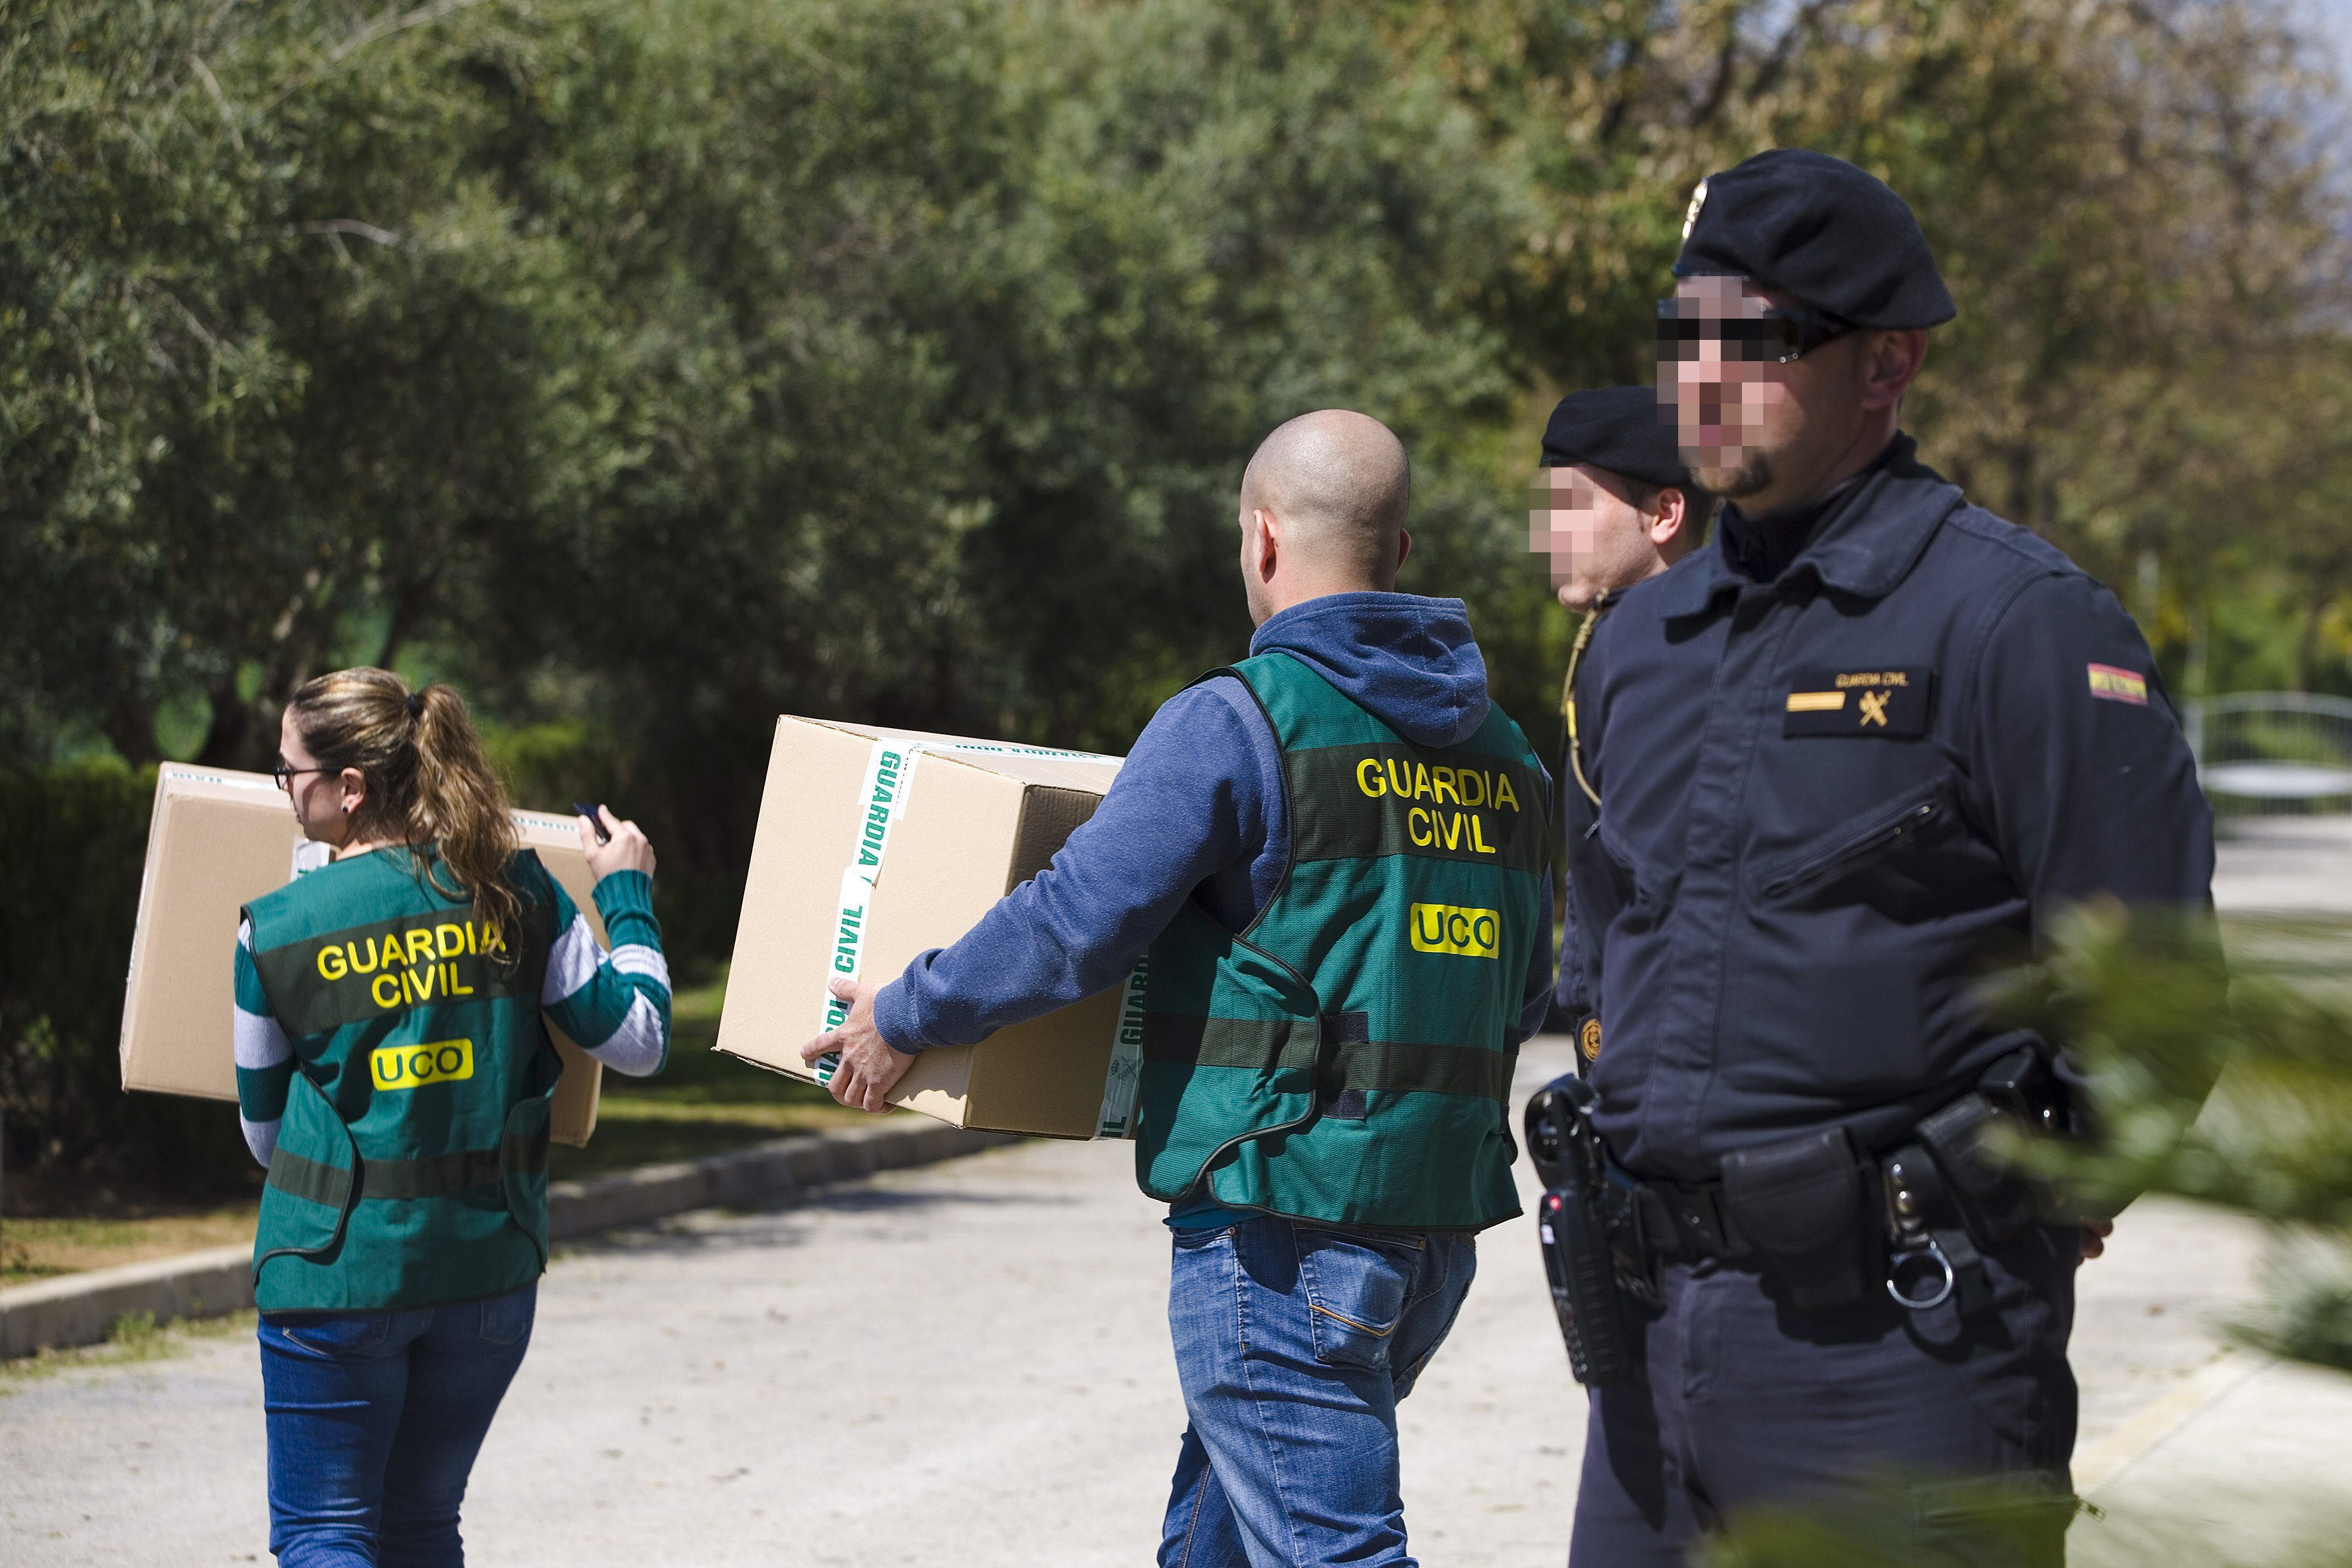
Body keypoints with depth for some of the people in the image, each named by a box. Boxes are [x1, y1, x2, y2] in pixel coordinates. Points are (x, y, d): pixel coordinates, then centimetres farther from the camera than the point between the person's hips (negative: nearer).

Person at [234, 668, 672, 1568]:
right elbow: (639, 1040, 2)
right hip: (488, 1261, 4)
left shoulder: (278, 931, -9)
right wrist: (627, 895, 15)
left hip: (338, 1269, -3)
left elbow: (265, 1132, 3)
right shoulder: (513, 891, -4)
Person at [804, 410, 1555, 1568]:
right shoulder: (1503, 755, 12)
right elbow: (1522, 999, 19)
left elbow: (1075, 922, -13)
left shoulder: (1236, 722, -10)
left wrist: (904, 1017, 2)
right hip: (1443, 1223, 8)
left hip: (1287, 1219, -8)